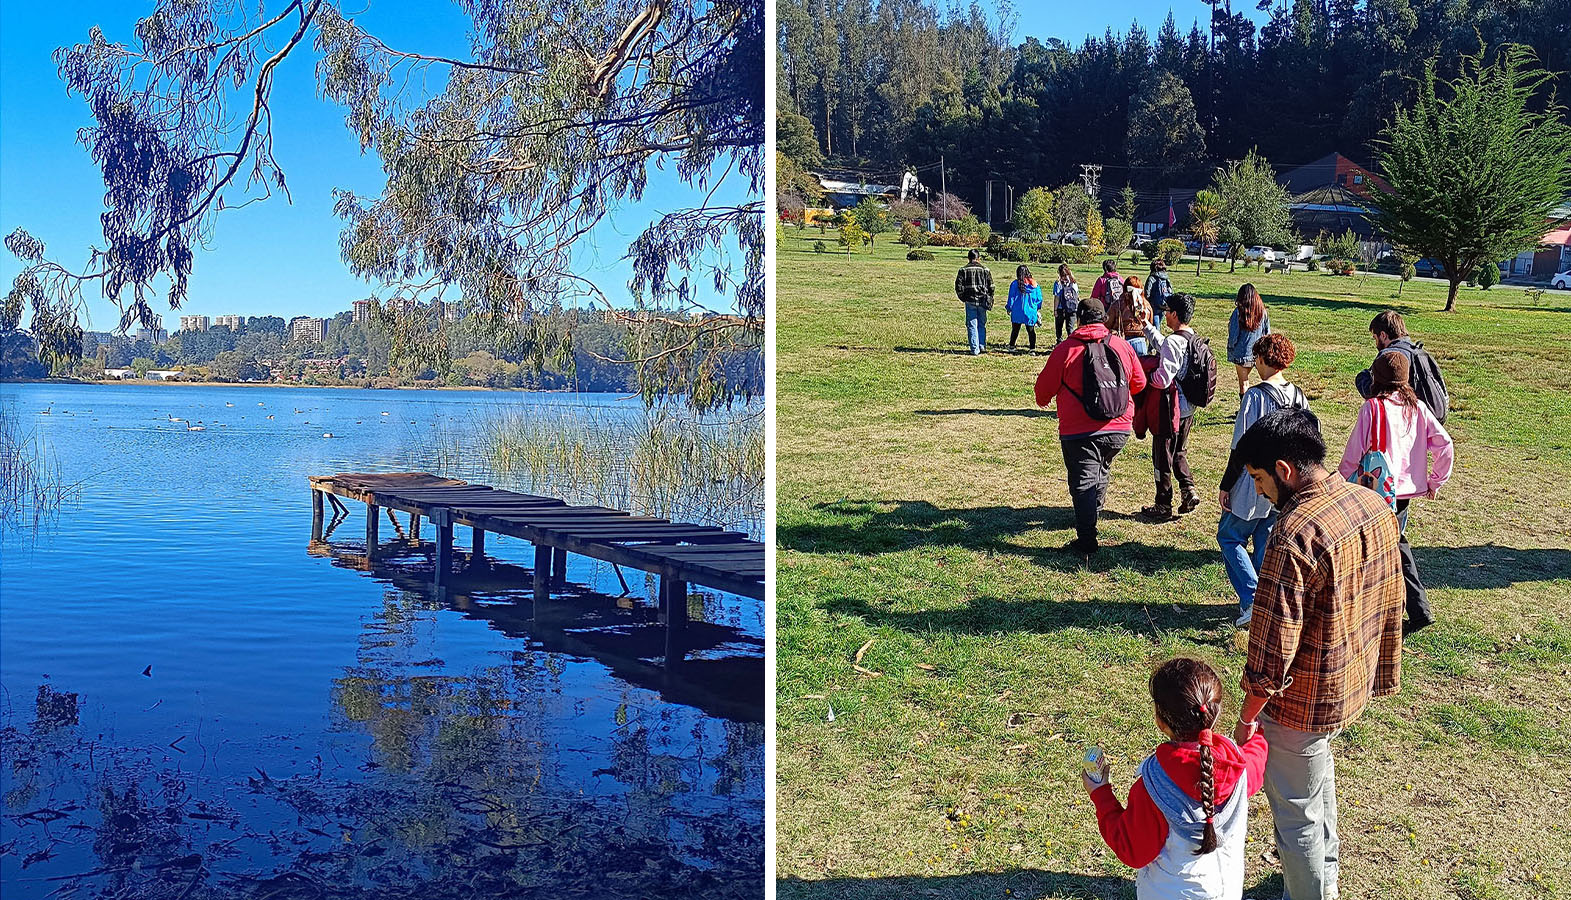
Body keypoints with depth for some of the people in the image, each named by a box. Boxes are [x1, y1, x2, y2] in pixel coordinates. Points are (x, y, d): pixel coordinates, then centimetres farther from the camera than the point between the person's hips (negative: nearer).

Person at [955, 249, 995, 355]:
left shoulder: (963, 270, -2)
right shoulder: (985, 270, 1)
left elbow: (958, 287, -4)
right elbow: (991, 286, 2)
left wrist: (963, 298, 10)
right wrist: (989, 300, 13)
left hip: (970, 301, -1)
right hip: (982, 301, 1)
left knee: (972, 326, 2)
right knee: (982, 324, 18)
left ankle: (975, 349, 0)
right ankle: (982, 345, 14)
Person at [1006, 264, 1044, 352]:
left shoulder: (1015, 284, -7)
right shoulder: (1034, 284, 2)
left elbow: (1011, 298, -3)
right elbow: (1039, 298, 8)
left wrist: (1009, 308, 9)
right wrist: (1037, 309, 21)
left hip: (1017, 312, -2)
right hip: (1031, 312, 2)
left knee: (1015, 330, 11)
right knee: (1031, 331, 6)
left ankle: (1011, 346, 20)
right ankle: (1032, 348, 1)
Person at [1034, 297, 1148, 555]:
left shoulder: (1066, 349, -10)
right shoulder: (1122, 345, 1)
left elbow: (1045, 386, -2)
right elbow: (1139, 383, 11)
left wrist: (1042, 401, 22)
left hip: (1080, 432, -4)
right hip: (1119, 429, 5)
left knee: (1083, 482, 1)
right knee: (1101, 471, 28)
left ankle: (1087, 541, -3)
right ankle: (1094, 513, 45)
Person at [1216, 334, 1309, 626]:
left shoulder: (1255, 396, -17)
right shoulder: (1299, 398, 3)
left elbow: (1241, 446, -15)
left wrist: (1226, 486, -8)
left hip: (1255, 486, -6)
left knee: (1229, 537, 8)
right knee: (1266, 543, 16)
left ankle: (1253, 601, -4)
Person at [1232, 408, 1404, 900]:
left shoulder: (1296, 534, -31)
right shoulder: (1374, 504, -4)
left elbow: (1274, 643, -26)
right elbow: (1390, 600, 9)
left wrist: (1247, 717, -14)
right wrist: (1382, 671, 21)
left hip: (1303, 700, -10)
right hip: (1353, 683, 10)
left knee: (1296, 812, 11)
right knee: (1318, 774, 31)